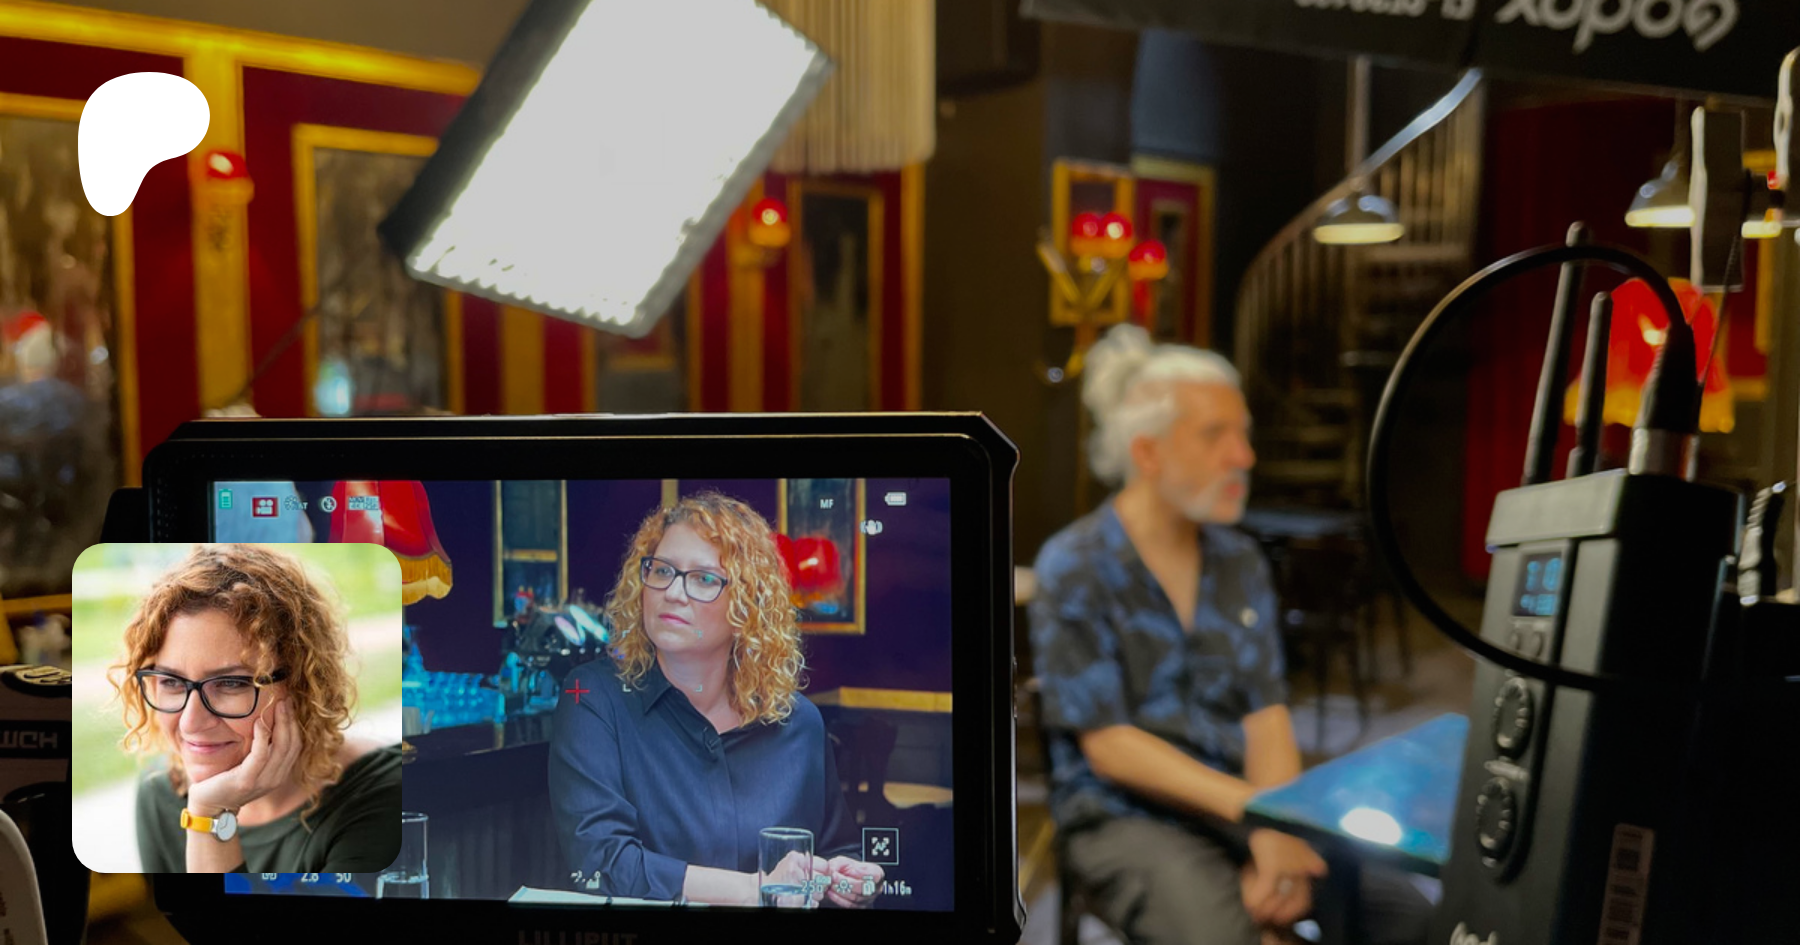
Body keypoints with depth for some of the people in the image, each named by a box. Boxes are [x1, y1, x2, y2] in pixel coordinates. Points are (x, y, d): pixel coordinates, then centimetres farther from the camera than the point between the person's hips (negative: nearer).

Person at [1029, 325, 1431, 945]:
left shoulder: (1240, 563, 9)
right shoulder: (1075, 571, -9)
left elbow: (1267, 715, 4)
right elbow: (1110, 748, -13)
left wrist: (1278, 827, -14)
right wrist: (1255, 810, -20)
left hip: (1243, 807, 5)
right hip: (1127, 818, -5)